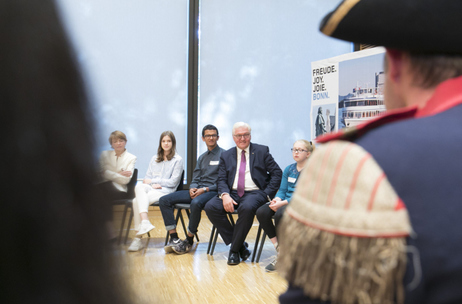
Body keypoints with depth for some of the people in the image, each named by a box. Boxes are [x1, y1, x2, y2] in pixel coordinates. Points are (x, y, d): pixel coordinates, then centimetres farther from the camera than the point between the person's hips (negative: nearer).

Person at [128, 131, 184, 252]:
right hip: (150, 188, 5)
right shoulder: (154, 159, 23)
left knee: (137, 201, -28)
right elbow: (146, 178, 16)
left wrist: (152, 181, -2)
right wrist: (152, 184, -7)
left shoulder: (177, 160, 6)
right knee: (139, 187, -31)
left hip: (166, 191, -5)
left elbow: (173, 182, -2)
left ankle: (138, 238, -32)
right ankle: (145, 222, -41)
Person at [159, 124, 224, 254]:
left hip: (213, 191, -7)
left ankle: (189, 240, -21)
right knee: (164, 200, -9)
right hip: (197, 190, 7)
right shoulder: (202, 157, 23)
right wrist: (192, 188, -4)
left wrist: (205, 189, -17)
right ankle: (174, 239, -15)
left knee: (196, 203, -40)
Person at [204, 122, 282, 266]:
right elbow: (222, 179, 8)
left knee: (247, 207, -38)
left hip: (254, 193, -3)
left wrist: (267, 194, -8)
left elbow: (277, 173, 4)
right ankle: (240, 245, -14)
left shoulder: (262, 151, 9)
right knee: (210, 207, -23)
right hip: (232, 193, 4)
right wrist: (225, 195, -14)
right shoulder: (226, 155, 16)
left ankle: (234, 250, -19)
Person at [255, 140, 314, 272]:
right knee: (262, 212, -22)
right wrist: (277, 199, -11)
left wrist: (283, 202, -23)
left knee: (280, 214, -35)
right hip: (284, 202, 7)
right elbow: (282, 190, 13)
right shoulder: (288, 169, 17)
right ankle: (278, 248, -14)